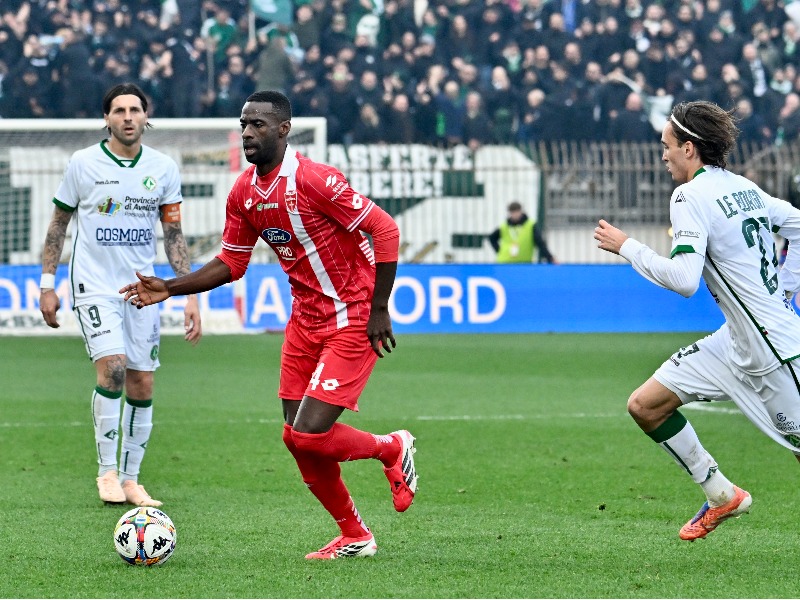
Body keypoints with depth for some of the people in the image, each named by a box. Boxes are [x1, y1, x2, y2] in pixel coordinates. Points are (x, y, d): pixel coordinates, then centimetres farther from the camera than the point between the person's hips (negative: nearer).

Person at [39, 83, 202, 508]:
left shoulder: (163, 169, 3)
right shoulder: (83, 164, -4)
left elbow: (174, 235, 9)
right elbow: (58, 223, 6)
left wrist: (190, 295, 3)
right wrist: (47, 284, 1)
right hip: (94, 285, -3)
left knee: (142, 385, 1)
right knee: (112, 367, -21)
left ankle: (130, 479, 13)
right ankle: (107, 471, -9)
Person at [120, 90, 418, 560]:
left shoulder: (314, 179, -20)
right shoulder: (244, 194, 3)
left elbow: (385, 230, -19)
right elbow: (231, 264, 15)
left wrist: (378, 309, -19)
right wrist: (169, 289, 4)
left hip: (352, 322, -8)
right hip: (305, 321, 8)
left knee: (309, 435, -14)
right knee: (298, 439, 4)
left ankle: (393, 450, 15)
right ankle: (354, 536, 21)